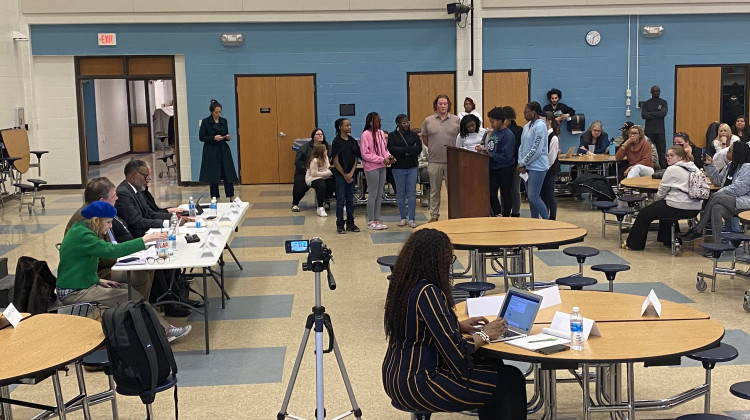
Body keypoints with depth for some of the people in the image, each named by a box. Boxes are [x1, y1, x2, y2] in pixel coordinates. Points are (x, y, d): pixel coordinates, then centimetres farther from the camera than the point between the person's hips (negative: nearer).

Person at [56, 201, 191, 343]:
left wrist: (98, 280, 7)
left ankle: (164, 328, -11)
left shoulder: (80, 231, 12)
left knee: (129, 289, -5)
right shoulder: (81, 236, -20)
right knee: (131, 297, -16)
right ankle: (164, 331, -9)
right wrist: (145, 239, -28)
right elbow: (112, 250, -31)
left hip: (84, 285, 9)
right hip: (74, 293, -9)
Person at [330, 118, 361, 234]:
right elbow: (336, 161, -8)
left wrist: (351, 173, -7)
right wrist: (345, 175, -7)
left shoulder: (353, 141, 7)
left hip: (351, 174, 5)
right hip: (340, 174, -5)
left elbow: (356, 159, 6)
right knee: (341, 200, -1)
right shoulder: (337, 142, -7)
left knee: (350, 200, 9)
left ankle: (350, 223, 16)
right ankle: (340, 225, 5)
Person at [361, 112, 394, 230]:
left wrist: (388, 156, -3)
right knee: (373, 194, -2)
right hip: (371, 168, -7)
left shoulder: (381, 133, 10)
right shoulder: (366, 135, -12)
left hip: (382, 167, 7)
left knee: (379, 194, 11)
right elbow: (365, 154, -14)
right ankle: (370, 222, 7)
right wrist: (382, 159, -16)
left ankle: (377, 219, 20)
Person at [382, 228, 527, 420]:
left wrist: (459, 325, 10)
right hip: (417, 386, -10)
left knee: (493, 367, 21)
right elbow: (455, 352, -22)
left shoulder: (403, 283, 3)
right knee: (511, 380, -1)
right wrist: (484, 335, -6)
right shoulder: (427, 293, -24)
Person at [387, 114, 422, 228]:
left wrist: (407, 151, -18)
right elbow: (392, 149, -15)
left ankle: (412, 218, 3)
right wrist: (409, 149, -15)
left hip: (412, 167, 2)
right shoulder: (392, 136, 1)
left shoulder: (413, 135, 9)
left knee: (412, 193, 0)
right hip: (398, 168, -1)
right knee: (400, 193, 5)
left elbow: (419, 147, -5)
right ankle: (403, 218, 14)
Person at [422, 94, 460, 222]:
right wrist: (433, 148, 6)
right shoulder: (428, 121, 5)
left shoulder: (456, 120, 5)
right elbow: (424, 139, 12)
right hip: (434, 160, 0)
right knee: (434, 190, 7)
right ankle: (434, 215, 15)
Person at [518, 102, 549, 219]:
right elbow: (522, 146, 15)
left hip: (537, 167, -8)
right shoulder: (527, 126, 14)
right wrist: (520, 163, 1)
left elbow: (536, 150, -18)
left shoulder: (540, 126, -13)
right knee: (530, 197, 11)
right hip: (527, 167, 8)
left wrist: (523, 163, -10)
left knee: (534, 197, -11)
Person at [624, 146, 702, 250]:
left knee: (645, 213, 9)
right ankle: (668, 241, 38)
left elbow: (662, 192, -5)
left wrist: (655, 199, 16)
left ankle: (634, 244, 18)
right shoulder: (694, 168, 12)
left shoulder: (672, 169, -10)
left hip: (680, 208, -8)